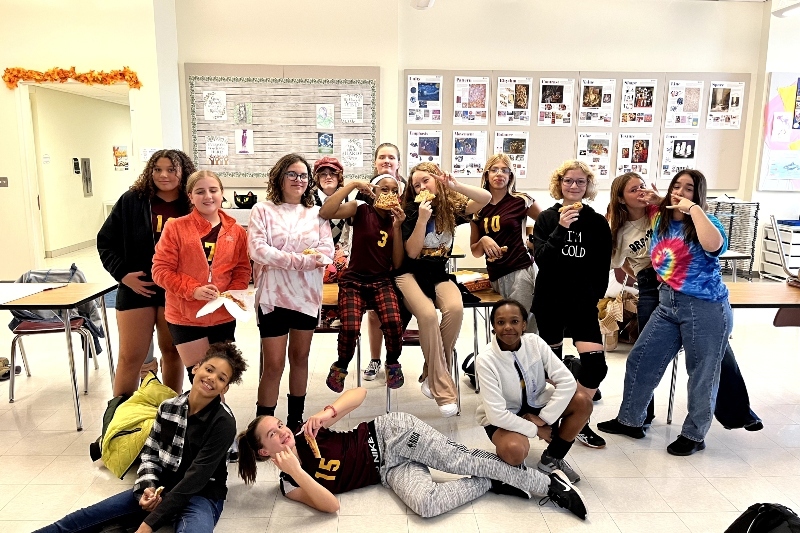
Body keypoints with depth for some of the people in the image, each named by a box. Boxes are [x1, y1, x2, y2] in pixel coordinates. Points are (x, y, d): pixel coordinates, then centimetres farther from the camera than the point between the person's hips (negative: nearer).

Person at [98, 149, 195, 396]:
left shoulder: (193, 207, -2)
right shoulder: (131, 201, -2)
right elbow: (106, 242, 2)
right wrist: (123, 274, -9)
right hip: (136, 289, 0)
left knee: (172, 352, 14)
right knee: (131, 356, 6)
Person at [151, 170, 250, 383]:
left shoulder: (236, 231, 2)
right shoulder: (176, 228, -7)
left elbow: (242, 270, 6)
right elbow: (161, 270, -8)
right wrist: (193, 290, -21)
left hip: (224, 317, 3)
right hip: (186, 318, -3)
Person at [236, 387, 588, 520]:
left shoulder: (305, 432, -5)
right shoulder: (289, 484, 1)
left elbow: (359, 393, -5)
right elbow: (331, 505, -16)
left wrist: (328, 413, -23)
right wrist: (296, 472, -28)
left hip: (391, 434, -2)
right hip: (388, 471, 3)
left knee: (459, 460, -21)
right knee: (426, 505, -27)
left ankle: (549, 482, -4)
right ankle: (493, 483, -3)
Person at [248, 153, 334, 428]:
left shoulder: (316, 213, 8)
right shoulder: (263, 210, -1)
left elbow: (327, 251, -3)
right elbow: (258, 250, -14)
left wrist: (295, 259, -19)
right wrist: (302, 260, -19)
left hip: (308, 296, 4)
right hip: (273, 297, -3)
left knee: (300, 357, 15)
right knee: (274, 365, -1)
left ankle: (296, 418, 30)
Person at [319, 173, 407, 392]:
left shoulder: (396, 220, 7)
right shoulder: (360, 210, -2)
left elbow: (397, 264, 0)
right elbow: (325, 213, -21)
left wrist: (397, 227, -9)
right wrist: (353, 184, -19)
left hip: (382, 281, 2)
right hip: (353, 280, -2)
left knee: (394, 322, -27)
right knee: (350, 328, -27)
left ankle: (393, 363, 6)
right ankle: (341, 366, 8)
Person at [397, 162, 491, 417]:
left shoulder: (452, 207, 2)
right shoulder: (411, 211, -3)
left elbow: (486, 198, -12)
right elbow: (412, 252, -10)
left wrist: (456, 186, -21)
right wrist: (422, 219, -19)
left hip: (439, 275, 2)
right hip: (411, 274, -2)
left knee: (455, 309, -32)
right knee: (427, 315, -33)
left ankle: (431, 375, -13)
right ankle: (443, 390, -24)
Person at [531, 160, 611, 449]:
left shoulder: (598, 222, 3)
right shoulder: (547, 218, 0)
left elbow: (602, 268, 5)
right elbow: (540, 258, -11)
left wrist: (595, 297, -3)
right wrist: (560, 230, -22)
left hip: (583, 303, 1)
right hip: (550, 301, 0)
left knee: (595, 363, -12)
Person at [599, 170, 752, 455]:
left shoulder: (705, 222, -6)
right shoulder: (659, 220, 8)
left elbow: (715, 246, -30)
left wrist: (694, 209, -22)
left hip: (706, 308, -6)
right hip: (668, 304, 6)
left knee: (702, 374, 7)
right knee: (640, 360, 8)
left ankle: (694, 435, 24)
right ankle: (630, 420, 25)